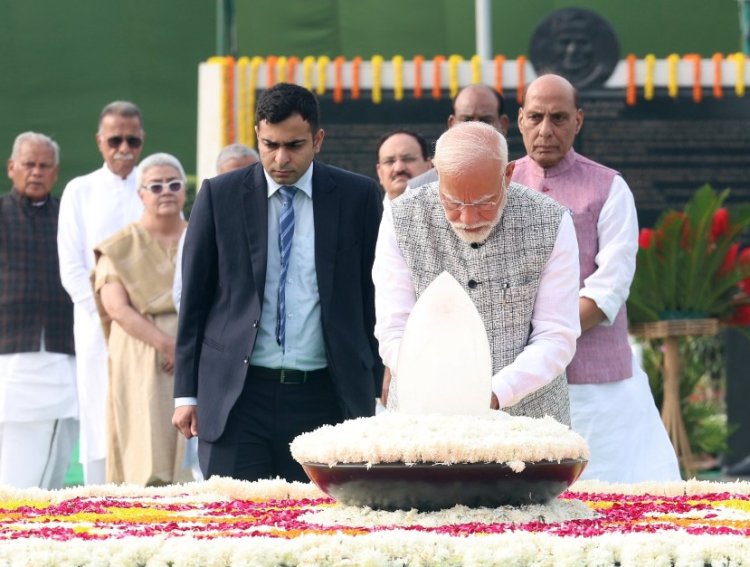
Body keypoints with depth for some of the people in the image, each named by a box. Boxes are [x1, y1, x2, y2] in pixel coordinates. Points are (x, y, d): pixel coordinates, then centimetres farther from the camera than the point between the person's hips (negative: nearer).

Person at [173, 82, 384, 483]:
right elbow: (193, 300, 8)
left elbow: (373, 299, 9)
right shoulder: (218, 196, 5)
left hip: (325, 400, 0)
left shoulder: (358, 197, 5)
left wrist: (374, 393, 5)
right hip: (236, 397, 0)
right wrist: (186, 393, 3)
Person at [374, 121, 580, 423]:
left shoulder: (551, 224, -5)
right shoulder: (401, 219, -3)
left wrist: (496, 393, -21)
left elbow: (556, 337, -5)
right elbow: (394, 332, -5)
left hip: (529, 418, 0)